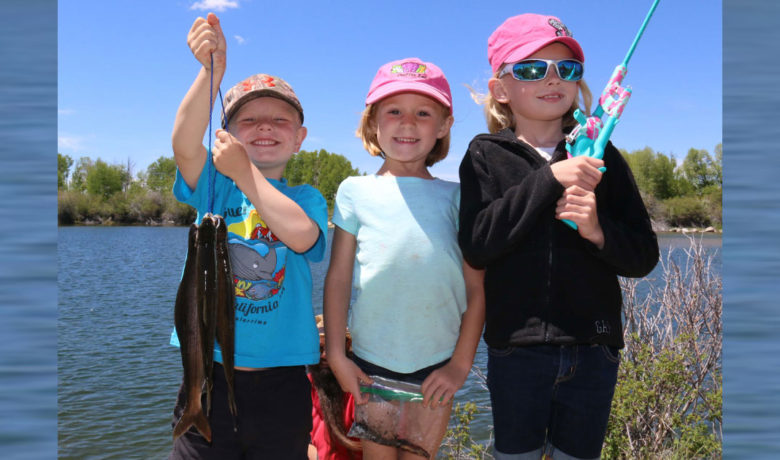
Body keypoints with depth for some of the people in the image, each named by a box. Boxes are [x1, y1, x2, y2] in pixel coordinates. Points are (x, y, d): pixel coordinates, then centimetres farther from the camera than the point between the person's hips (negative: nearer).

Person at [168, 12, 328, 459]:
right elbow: (185, 144, -18)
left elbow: (301, 234, -21)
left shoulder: (308, 197, 1)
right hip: (210, 376, 1)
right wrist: (212, 70, -29)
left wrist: (244, 170, -17)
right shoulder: (215, 186, 2)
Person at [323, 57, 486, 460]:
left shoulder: (455, 198, 2)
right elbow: (337, 277, 2)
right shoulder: (356, 191, 2)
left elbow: (477, 289, 1)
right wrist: (336, 355, -1)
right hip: (371, 363, 0)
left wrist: (460, 364, -2)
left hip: (437, 366, 0)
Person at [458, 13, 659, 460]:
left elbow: (644, 256, 3)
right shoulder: (486, 156, -2)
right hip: (516, 351, -1)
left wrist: (598, 230, -18)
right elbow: (477, 246, -16)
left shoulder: (600, 157, 3)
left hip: (593, 350, 2)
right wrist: (548, 179, -20)